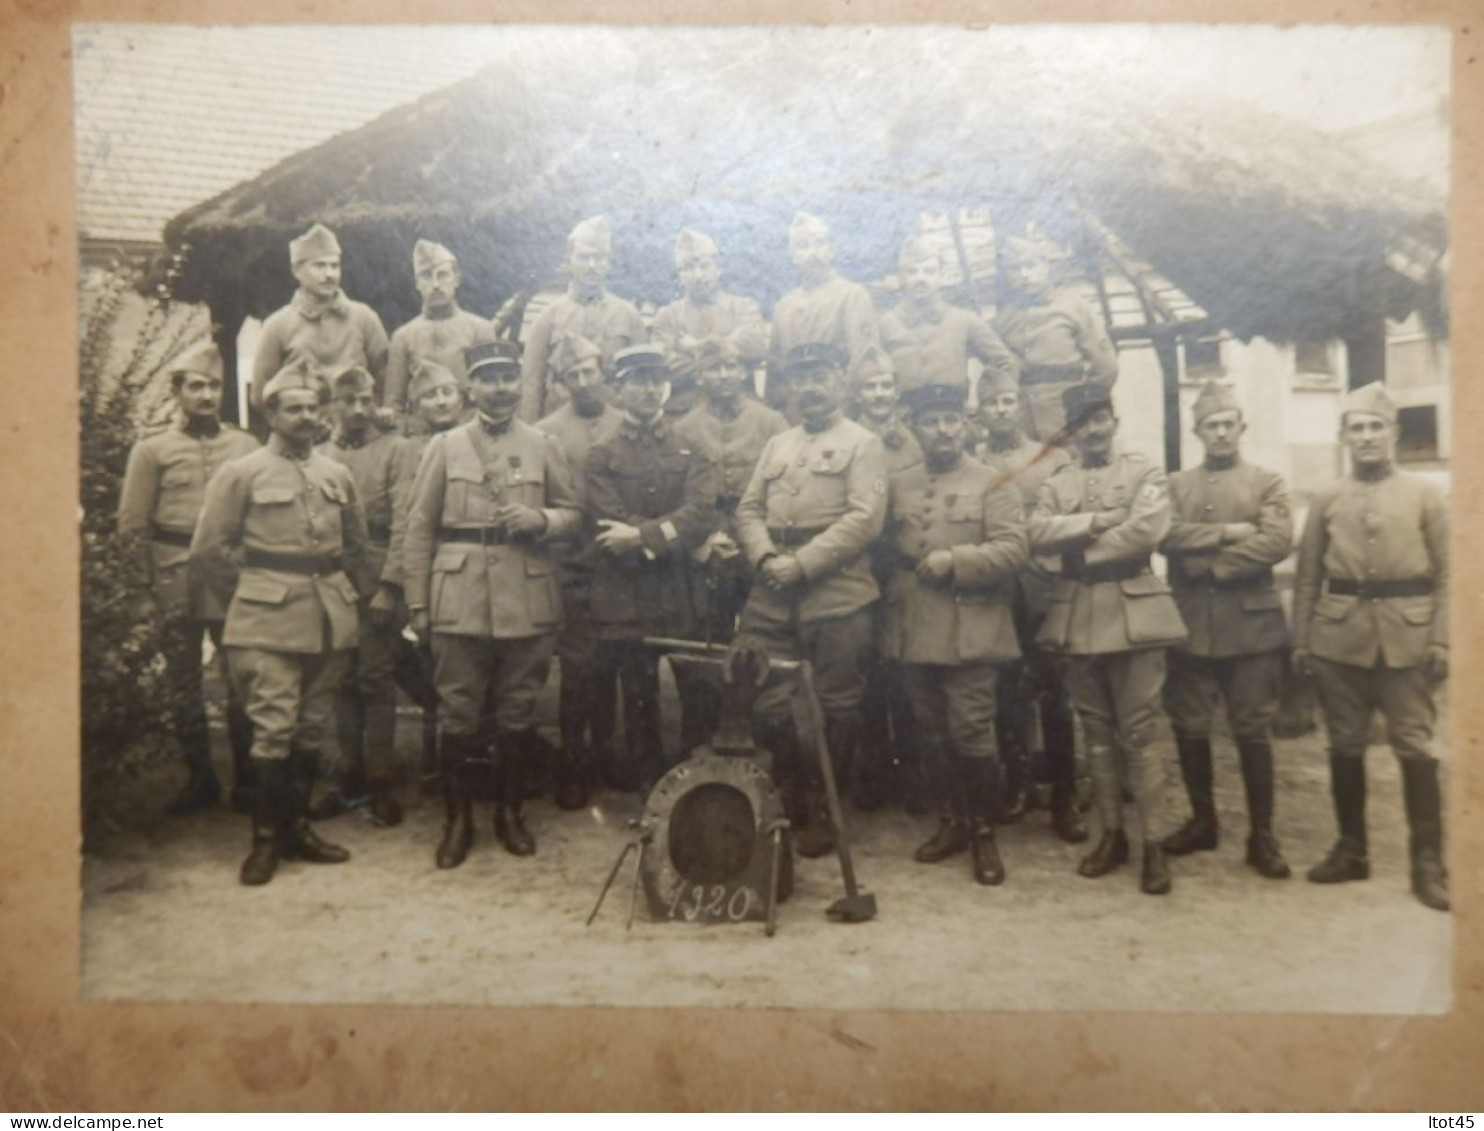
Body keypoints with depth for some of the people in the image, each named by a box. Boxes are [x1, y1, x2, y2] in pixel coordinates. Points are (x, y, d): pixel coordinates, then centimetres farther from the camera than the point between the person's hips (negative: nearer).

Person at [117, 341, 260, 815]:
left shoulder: (245, 446, 6)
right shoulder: (151, 450, 4)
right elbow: (132, 525, 4)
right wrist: (147, 588, 0)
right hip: (176, 583, 0)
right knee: (184, 685, 8)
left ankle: (246, 780, 12)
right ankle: (200, 779, 20)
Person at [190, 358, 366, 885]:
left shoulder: (338, 476, 12)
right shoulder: (241, 474, -1)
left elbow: (357, 545, 22)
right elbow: (208, 551, 0)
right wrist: (252, 596, 4)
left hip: (331, 620, 4)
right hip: (268, 624, -4)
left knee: (313, 731, 10)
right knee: (273, 731, -5)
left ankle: (297, 827, 22)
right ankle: (266, 836, 8)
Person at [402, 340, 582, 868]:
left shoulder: (544, 446, 8)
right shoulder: (444, 446, 6)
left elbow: (572, 513, 11)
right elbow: (419, 529, 4)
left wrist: (541, 519, -12)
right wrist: (417, 604, -2)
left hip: (527, 602, 1)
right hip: (459, 601, -1)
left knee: (518, 714, 9)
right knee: (459, 715, 4)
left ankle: (510, 812, 25)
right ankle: (458, 818, 19)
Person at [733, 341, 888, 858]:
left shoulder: (862, 444, 2)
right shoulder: (776, 444, 20)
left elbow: (864, 520, -11)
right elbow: (749, 509, 13)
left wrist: (802, 564, -17)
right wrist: (767, 559, -6)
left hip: (837, 597, -5)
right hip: (771, 598, 5)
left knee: (835, 709, 4)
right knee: (766, 705, 4)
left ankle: (822, 812, 19)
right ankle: (789, 801, 24)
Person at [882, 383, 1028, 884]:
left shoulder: (992, 484, -1)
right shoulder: (897, 485, 12)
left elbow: (1013, 550, -10)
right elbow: (885, 546, 18)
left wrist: (954, 560, -17)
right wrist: (902, 575, 3)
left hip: (969, 631, -4)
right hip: (914, 631, 4)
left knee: (971, 733, -5)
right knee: (932, 734, 12)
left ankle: (984, 831, 13)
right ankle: (951, 822, 27)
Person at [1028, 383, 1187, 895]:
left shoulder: (1146, 473, 2)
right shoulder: (1056, 483, 12)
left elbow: (1148, 530, -16)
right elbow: (1038, 533, -6)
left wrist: (1081, 550, -9)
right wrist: (1098, 520, -14)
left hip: (1133, 612, -4)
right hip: (1077, 616, 4)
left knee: (1138, 733, -3)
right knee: (1097, 732, 10)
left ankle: (1154, 844, 6)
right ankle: (1111, 834, 21)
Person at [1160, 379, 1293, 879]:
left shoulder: (1268, 482, 6)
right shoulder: (1176, 484, 11)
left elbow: (1277, 541, -11)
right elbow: (1166, 534, -8)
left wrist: (1210, 563, -15)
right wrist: (1227, 532, -15)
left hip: (1251, 623, -2)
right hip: (1190, 624, 2)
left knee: (1253, 732, 3)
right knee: (1189, 729, 9)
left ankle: (1262, 835, 13)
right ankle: (1202, 821, 25)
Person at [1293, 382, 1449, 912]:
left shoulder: (1427, 494, 4)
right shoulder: (1325, 500, 8)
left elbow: (1447, 573, 1)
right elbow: (1307, 576, 8)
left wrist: (1441, 640, -7)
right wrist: (1300, 639, 3)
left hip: (1407, 637, -2)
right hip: (1339, 637, 2)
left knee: (1415, 748, 1)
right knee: (1345, 746, 8)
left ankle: (1428, 862, 10)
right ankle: (1351, 850, 21)